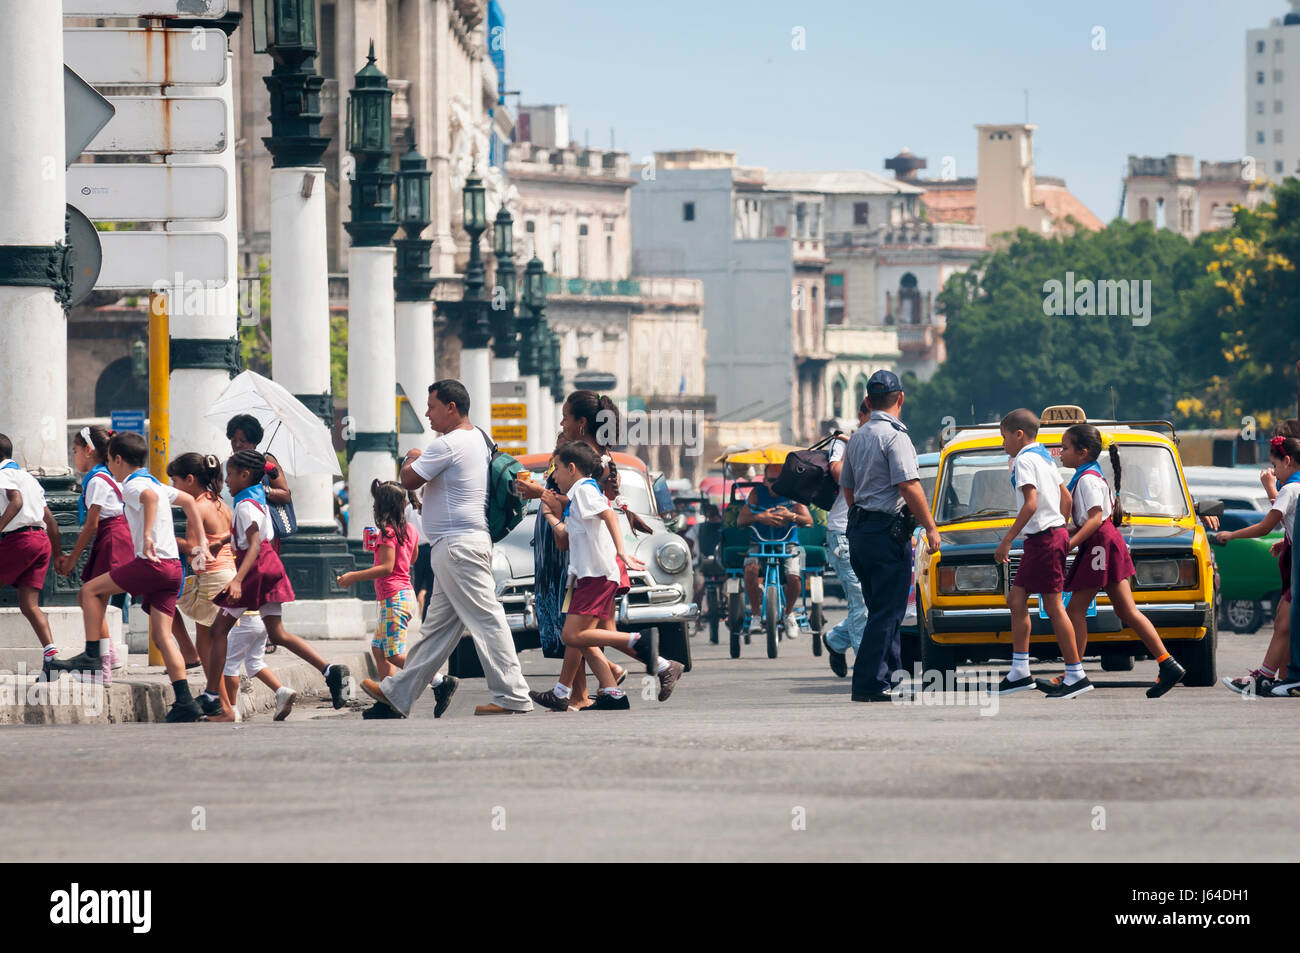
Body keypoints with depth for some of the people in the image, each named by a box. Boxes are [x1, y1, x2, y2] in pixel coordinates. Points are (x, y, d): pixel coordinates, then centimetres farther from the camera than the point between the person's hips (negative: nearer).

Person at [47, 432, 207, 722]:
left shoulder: (132, 485, -6)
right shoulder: (154, 483, 22)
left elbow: (150, 497, -29)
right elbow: (189, 501, 30)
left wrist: (147, 536, -35)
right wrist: (200, 543, 29)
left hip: (152, 564, -9)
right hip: (172, 566, 9)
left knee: (90, 591, 1)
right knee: (161, 635, 5)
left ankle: (92, 655, -3)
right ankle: (184, 702, -2)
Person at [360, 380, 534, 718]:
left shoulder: (448, 445, -14)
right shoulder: (479, 439, 17)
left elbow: (409, 480, -10)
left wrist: (411, 460, 9)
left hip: (457, 546, -11)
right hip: (456, 547, 11)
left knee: (486, 619, -9)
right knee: (437, 628, 12)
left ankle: (513, 696, -10)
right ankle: (397, 694, 19)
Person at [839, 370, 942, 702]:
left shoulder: (857, 438, 15)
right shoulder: (894, 435, -12)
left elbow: (847, 488, 22)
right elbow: (909, 487, -18)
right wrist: (930, 527, -12)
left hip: (860, 531, 9)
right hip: (889, 532, -9)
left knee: (881, 609, 16)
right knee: (887, 612, -6)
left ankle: (892, 675, 19)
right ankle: (869, 684, -9)